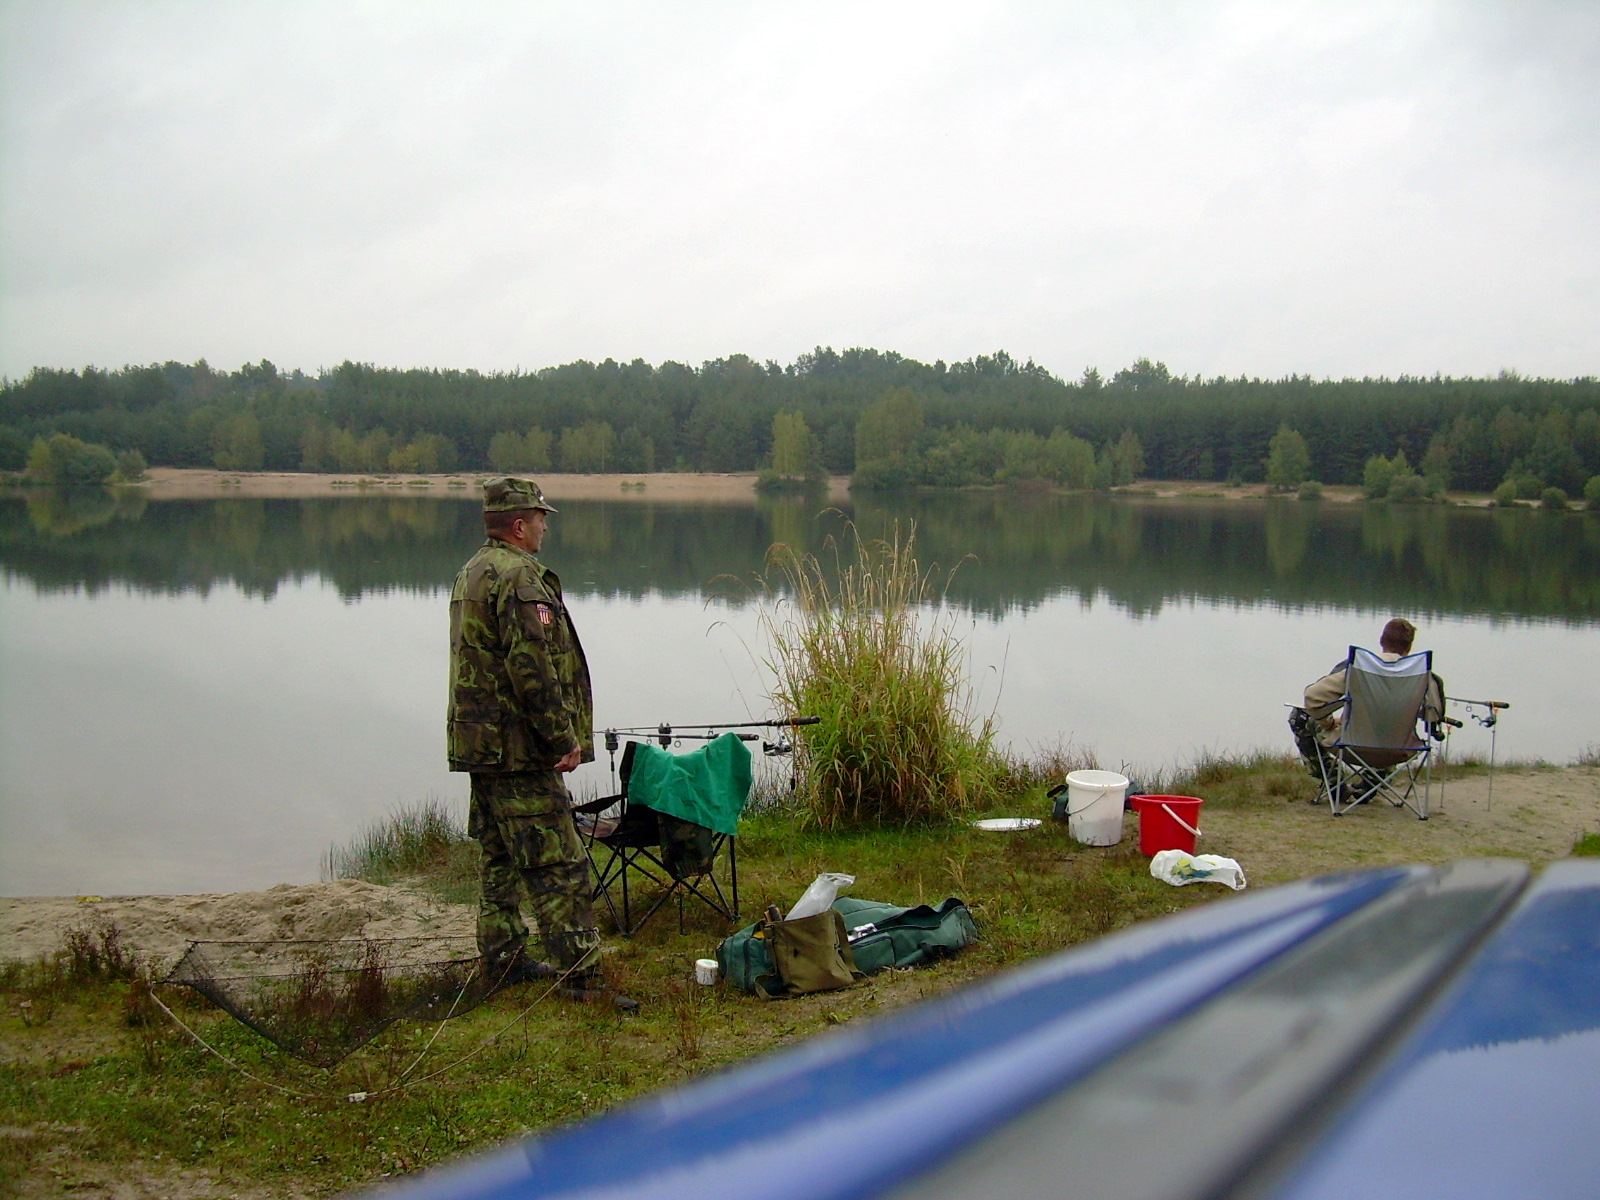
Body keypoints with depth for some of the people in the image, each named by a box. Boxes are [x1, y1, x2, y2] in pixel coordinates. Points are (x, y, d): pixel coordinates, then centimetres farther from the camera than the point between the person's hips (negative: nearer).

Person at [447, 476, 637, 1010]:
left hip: (476, 741, 10)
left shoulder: (470, 574, 16)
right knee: (556, 864, -9)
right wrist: (564, 737, -17)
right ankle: (579, 973, -9)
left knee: (499, 856, 17)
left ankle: (504, 958, 25)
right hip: (518, 748, -10)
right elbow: (532, 670, -23)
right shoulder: (519, 578, -17)